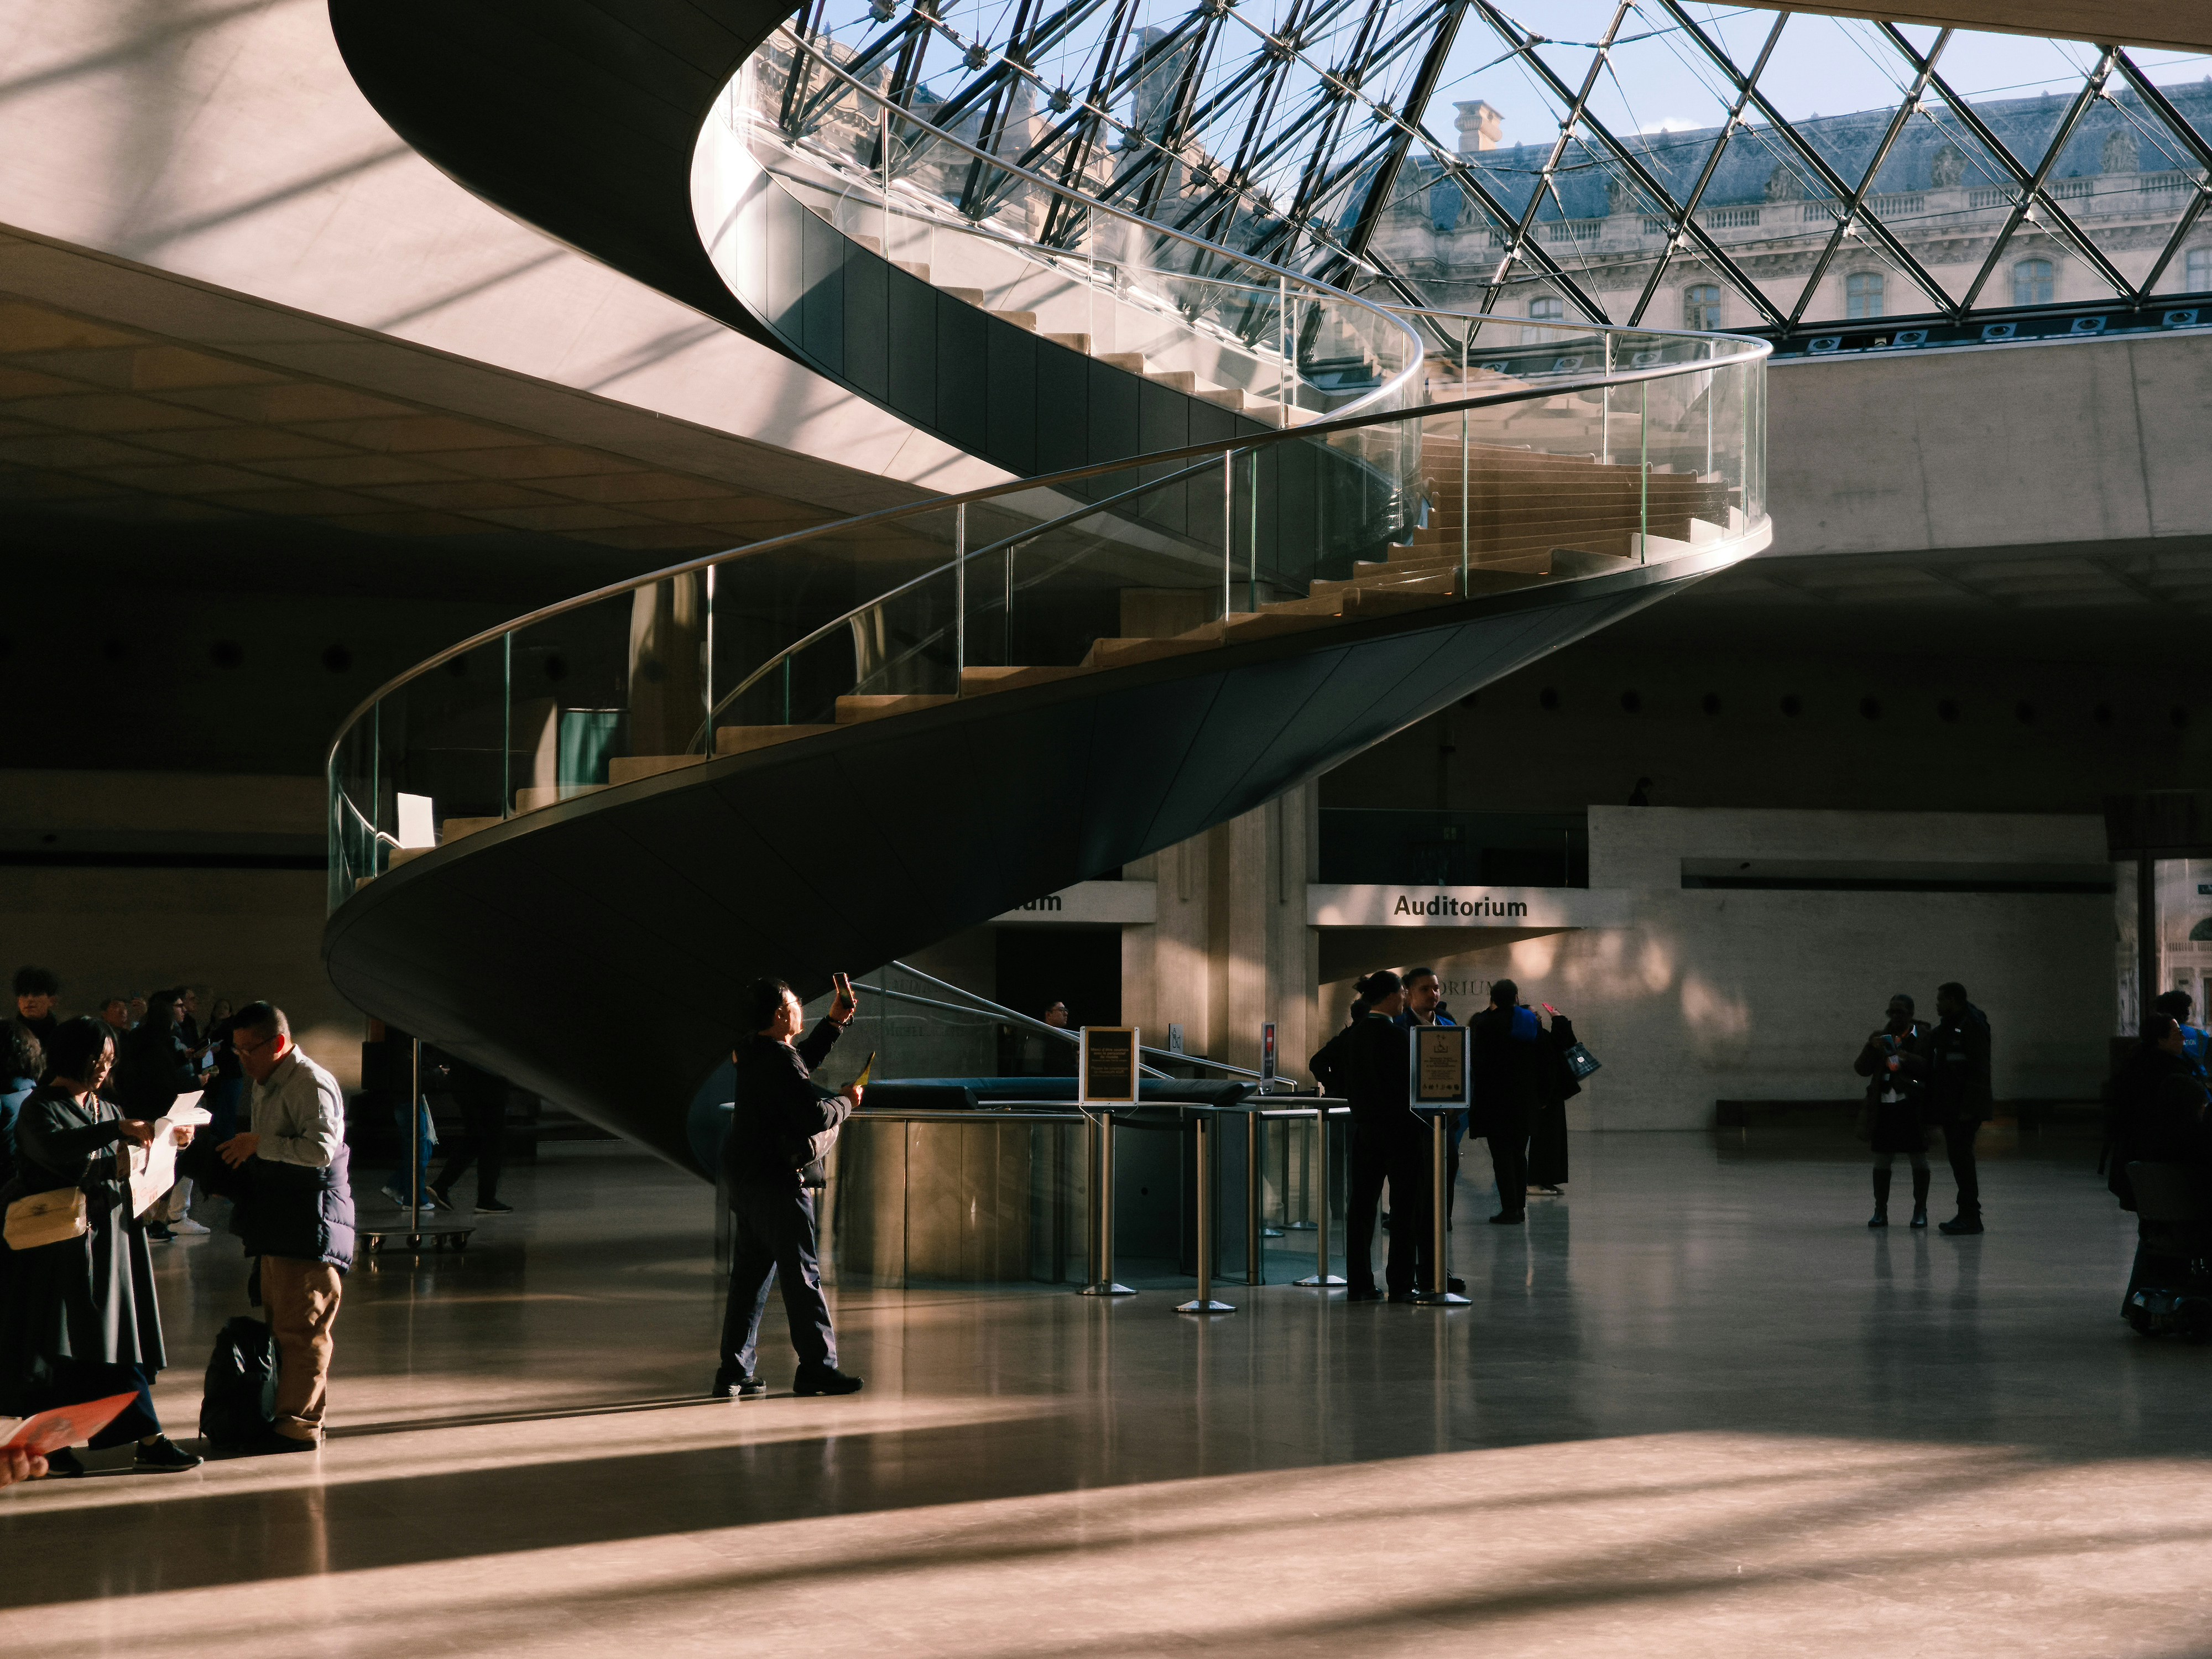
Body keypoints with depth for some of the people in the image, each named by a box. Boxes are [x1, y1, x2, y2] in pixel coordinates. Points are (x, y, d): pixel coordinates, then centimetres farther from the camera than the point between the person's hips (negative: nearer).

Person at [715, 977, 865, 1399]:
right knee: (801, 1273, -2)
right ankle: (817, 1367, 2)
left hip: (745, 1177, 10)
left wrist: (834, 1023, 24)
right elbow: (815, 1115, -25)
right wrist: (846, 1102, -6)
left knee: (750, 1274, 11)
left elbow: (804, 1061, 30)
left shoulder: (756, 1054, 12)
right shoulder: (779, 1063, -18)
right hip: (775, 1181, -10)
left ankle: (735, 1372, 12)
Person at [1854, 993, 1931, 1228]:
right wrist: (1872, 1049, -10)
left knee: (1919, 1158, 1)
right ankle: (1880, 1212, 9)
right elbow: (1862, 1069, 8)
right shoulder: (1880, 1038, 12)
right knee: (1881, 1159, 3)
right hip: (1884, 1106, 3)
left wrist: (1909, 1058, -22)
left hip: (1913, 1106, -3)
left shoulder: (1924, 1037, 1)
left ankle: (1920, 1211, 8)